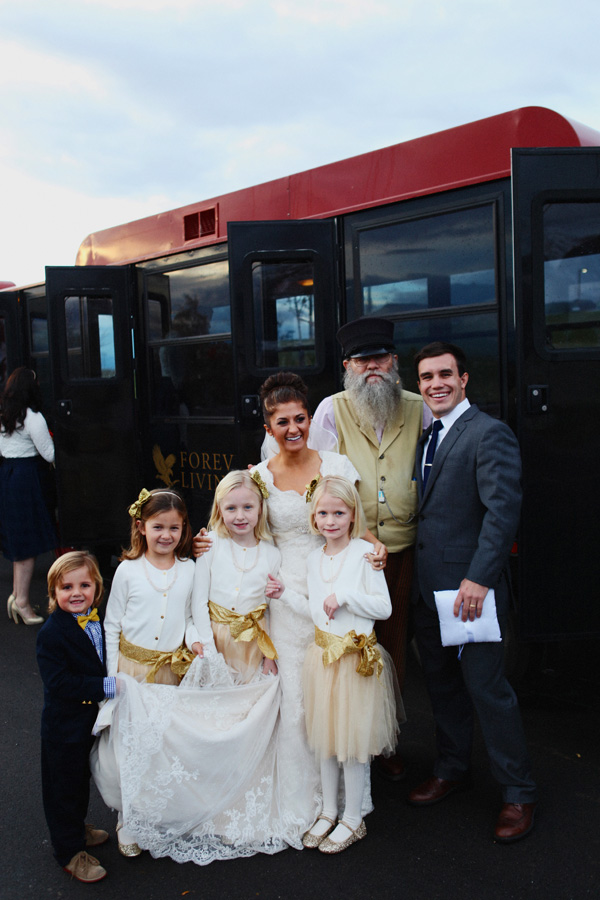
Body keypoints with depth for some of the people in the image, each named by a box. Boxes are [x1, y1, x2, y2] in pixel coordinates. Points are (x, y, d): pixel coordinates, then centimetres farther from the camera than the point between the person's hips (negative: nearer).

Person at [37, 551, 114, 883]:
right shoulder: (51, 634, -26)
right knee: (64, 787, 11)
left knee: (82, 780, 26)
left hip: (92, 720, 7)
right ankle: (70, 851, 28)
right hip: (64, 726, -7)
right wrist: (106, 686, -31)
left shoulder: (99, 621, -2)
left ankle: (77, 828, 48)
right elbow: (59, 683, -30)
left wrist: (114, 680, -3)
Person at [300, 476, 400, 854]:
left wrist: (344, 596, -21)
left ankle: (353, 820, 22)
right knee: (325, 737, 14)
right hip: (322, 653, 6)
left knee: (353, 740, 5)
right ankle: (329, 812, 31)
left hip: (357, 657, -5)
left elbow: (384, 607, -13)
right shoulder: (314, 559, 7)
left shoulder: (365, 553, -11)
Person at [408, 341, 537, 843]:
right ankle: (452, 769, 36)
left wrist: (479, 579, -22)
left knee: (486, 686, 0)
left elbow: (503, 509, -18)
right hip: (428, 586, 7)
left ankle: (518, 792, 17)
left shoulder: (489, 434, -11)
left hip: (470, 587, -7)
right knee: (442, 683, 18)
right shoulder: (426, 436, 13)